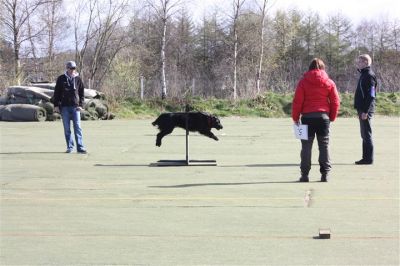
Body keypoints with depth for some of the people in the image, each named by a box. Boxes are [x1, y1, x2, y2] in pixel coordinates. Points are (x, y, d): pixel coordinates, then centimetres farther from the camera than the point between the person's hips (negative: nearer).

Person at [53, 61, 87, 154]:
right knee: (67, 128, 3)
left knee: (78, 128, -5)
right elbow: (56, 93, 6)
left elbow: (82, 93, 9)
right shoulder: (61, 79, 5)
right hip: (64, 107, 0)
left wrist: (81, 105, -2)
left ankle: (80, 148, -6)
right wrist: (56, 105, -1)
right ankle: (69, 147, 11)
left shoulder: (78, 79, 7)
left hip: (75, 107, 0)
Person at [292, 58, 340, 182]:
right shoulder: (329, 82, 4)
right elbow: (335, 101, 3)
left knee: (306, 146, 4)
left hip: (307, 116, -1)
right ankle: (325, 174, 5)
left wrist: (295, 117, 4)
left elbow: (297, 101, -4)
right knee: (324, 146, 8)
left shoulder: (303, 81, -1)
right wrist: (332, 117, 14)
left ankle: (305, 174, 3)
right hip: (323, 116, 1)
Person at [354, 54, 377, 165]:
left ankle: (369, 158, -4)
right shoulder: (363, 75, 17)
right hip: (362, 109, 10)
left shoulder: (369, 76, -13)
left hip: (366, 110, -10)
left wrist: (365, 111, -22)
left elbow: (371, 95, -19)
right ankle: (366, 158, 16)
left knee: (367, 134, -7)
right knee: (364, 135, 12)